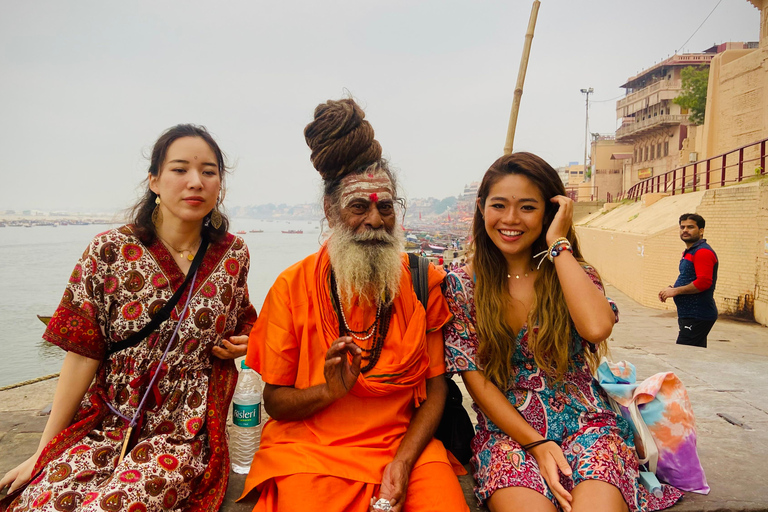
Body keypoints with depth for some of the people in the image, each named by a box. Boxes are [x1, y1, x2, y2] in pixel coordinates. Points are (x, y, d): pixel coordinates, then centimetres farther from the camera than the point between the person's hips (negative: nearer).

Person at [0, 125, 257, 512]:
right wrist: (43, 451, -2)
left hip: (185, 432, 0)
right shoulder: (110, 251, -7)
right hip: (106, 422, 1)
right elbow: (83, 354, -5)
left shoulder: (233, 254, 0)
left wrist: (243, 341, -2)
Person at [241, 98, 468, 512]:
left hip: (404, 443, 1)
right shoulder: (293, 287, -2)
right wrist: (330, 391, -17)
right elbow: (274, 400, 2)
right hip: (310, 446, 0)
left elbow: (435, 388, 2)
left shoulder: (424, 281, 1)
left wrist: (403, 461, -12)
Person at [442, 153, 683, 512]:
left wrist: (558, 243, -12)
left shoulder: (573, 273, 3)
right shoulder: (462, 285, 1)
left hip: (585, 424, 1)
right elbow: (475, 378, -2)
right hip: (507, 430, 0)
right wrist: (535, 444, -11)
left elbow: (597, 327, -21)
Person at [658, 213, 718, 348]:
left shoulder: (703, 252, -14)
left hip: (697, 317, -11)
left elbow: (704, 282, -24)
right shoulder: (689, 252, 19)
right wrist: (671, 288, 10)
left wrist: (676, 291, -17)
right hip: (690, 315, 11)